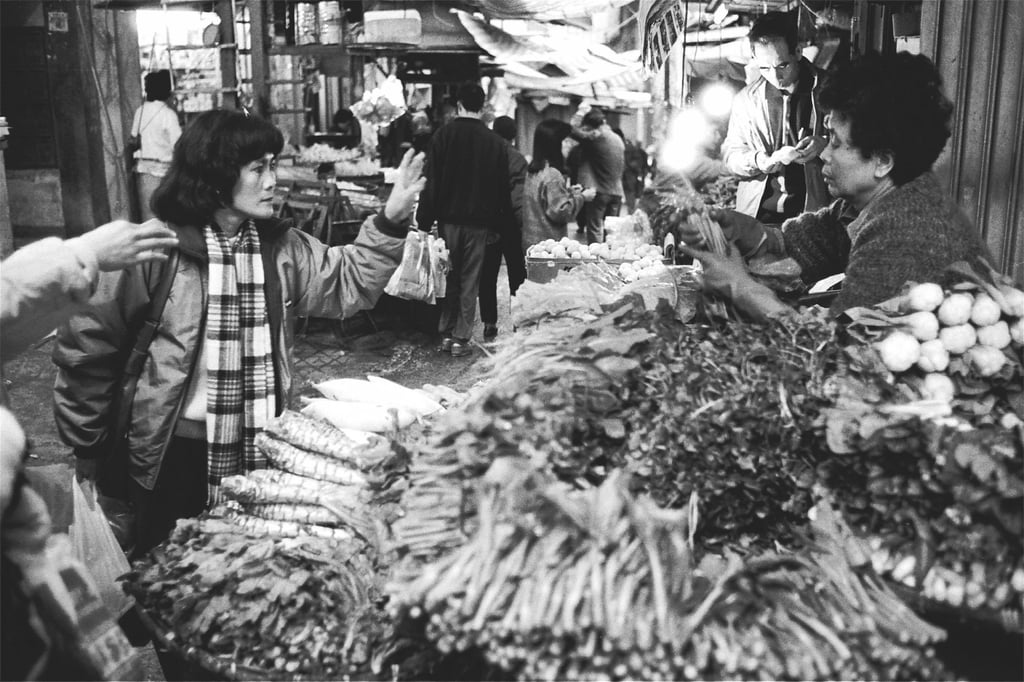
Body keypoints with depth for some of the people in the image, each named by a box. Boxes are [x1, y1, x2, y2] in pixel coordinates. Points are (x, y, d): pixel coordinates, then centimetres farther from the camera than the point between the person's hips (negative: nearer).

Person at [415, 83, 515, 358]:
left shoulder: (443, 135, -4)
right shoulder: (496, 143, 0)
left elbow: (430, 182, -6)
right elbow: (503, 190, 4)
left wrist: (424, 222, -2)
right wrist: (497, 226, 12)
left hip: (448, 219, 0)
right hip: (479, 222, 0)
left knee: (448, 279, 12)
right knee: (470, 283, 6)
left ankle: (446, 334, 16)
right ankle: (461, 339, 8)